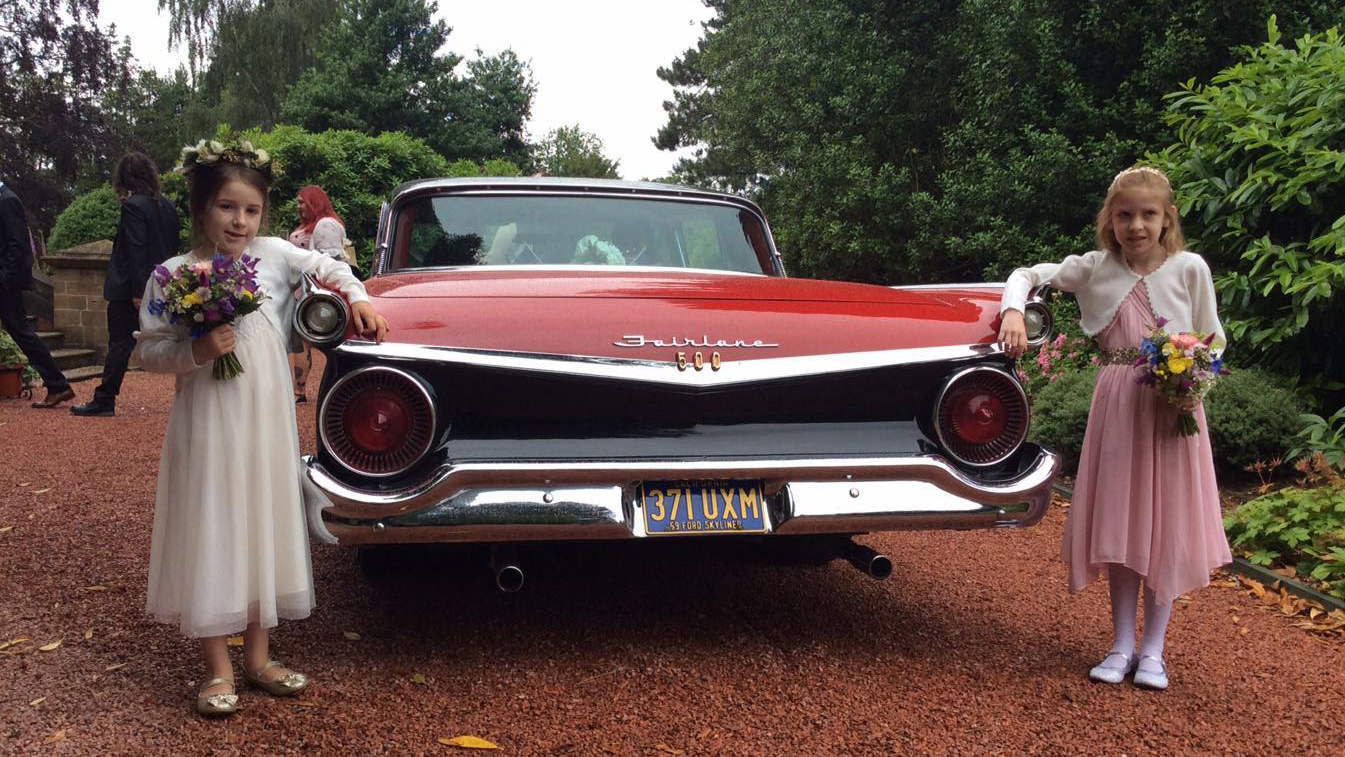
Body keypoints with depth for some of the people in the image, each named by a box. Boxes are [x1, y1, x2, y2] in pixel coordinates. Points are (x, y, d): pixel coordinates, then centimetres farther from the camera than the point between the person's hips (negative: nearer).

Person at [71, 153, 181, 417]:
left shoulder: (133, 205, -13)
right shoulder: (168, 205, 8)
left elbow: (136, 251, -18)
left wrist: (137, 292, -18)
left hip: (130, 288, -7)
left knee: (120, 343, -1)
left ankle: (104, 400, 7)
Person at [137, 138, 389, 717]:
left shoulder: (273, 254, 2)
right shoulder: (174, 275, -6)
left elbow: (326, 267, 16)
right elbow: (150, 352, -4)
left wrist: (358, 300, 0)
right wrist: (197, 351, -21)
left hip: (268, 422, 4)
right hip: (208, 425, -3)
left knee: (264, 527, 11)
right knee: (212, 533, 1)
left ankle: (257, 657, 24)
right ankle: (218, 670, 13)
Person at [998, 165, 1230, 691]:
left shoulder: (1189, 268, -2)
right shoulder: (1096, 269, 1)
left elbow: (1214, 339, 5)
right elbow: (1028, 275, 6)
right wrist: (1013, 312, -15)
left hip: (1174, 407, -1)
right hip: (1117, 406, 1)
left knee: (1166, 528, 3)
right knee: (1118, 525, 6)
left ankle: (1152, 649, 16)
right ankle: (1122, 645, 18)